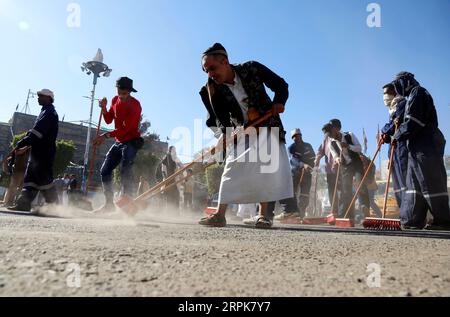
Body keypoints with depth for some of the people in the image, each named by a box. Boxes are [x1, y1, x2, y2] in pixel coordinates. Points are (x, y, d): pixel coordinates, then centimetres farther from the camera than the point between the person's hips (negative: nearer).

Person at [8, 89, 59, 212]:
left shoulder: (49, 113, -10)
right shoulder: (46, 112, 23)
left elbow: (37, 133, -19)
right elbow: (36, 133, 24)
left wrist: (21, 144, -17)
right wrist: (25, 147, 18)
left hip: (43, 152, -10)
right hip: (38, 152, 10)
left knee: (44, 179, -8)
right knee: (30, 178, 6)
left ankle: (54, 205, -3)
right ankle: (24, 203, 6)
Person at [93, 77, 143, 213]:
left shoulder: (135, 105, -16)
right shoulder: (115, 100, 7)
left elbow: (125, 128, -23)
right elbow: (109, 120, 12)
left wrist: (106, 135, -28)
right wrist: (104, 109, -7)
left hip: (131, 142, -8)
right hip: (118, 142, 8)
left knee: (125, 171, -23)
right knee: (105, 171, 5)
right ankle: (109, 203, 13)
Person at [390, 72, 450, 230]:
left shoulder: (418, 93, -6)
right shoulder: (414, 96, 25)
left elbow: (413, 122, -16)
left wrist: (398, 136, -6)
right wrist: (399, 135, 12)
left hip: (426, 147, -10)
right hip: (419, 148, 10)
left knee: (431, 184, -7)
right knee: (414, 183, 7)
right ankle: (412, 220, 8)